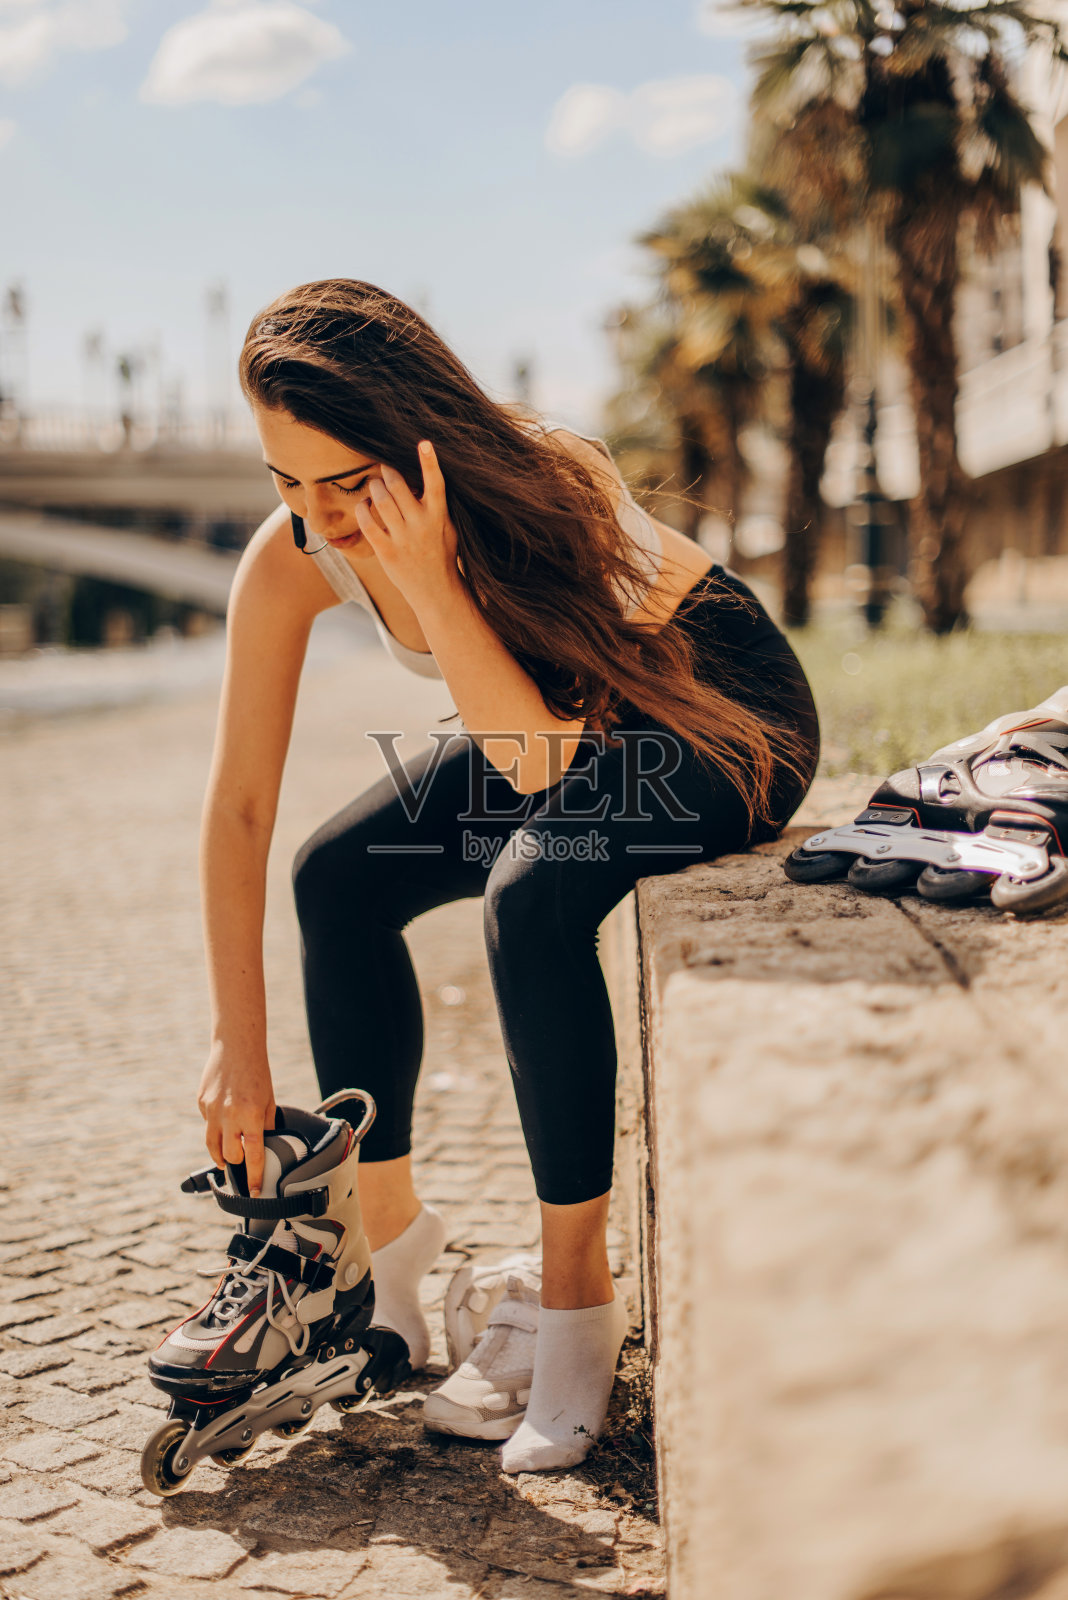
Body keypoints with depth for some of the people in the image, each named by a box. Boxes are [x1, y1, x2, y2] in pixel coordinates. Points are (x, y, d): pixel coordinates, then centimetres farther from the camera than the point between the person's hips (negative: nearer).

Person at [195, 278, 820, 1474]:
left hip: (725, 713, -6)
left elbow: (539, 764, -38)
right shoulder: (291, 559, -18)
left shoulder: (543, 494, -33)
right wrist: (237, 1047, -19)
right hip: (570, 720, 6)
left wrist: (429, 578, -44)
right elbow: (238, 806, -17)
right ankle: (383, 1229, 6)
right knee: (339, 878, -9)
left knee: (532, 890, -32)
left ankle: (573, 1295, -19)